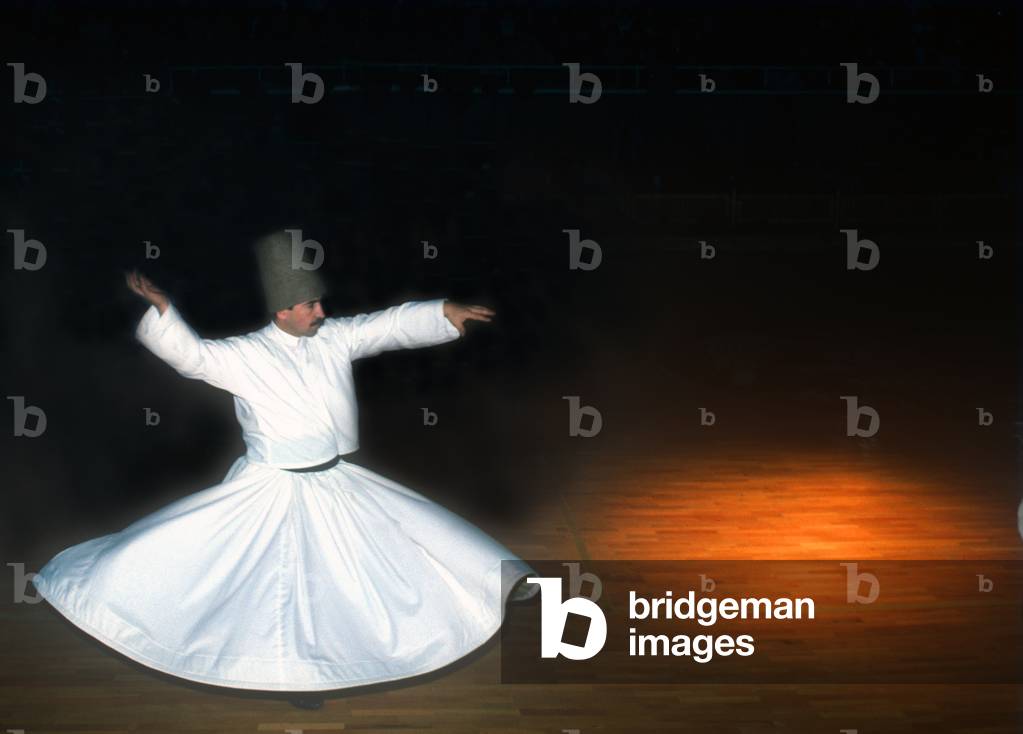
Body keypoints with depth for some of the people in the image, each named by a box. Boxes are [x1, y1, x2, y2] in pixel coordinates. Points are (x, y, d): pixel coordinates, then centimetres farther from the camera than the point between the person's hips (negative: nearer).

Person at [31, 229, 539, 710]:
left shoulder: (335, 337, -2)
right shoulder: (245, 356, -15)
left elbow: (392, 324, -3)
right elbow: (191, 354, -26)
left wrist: (445, 312, -16)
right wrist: (160, 309, -41)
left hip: (335, 486, 4)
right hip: (269, 492, -4)